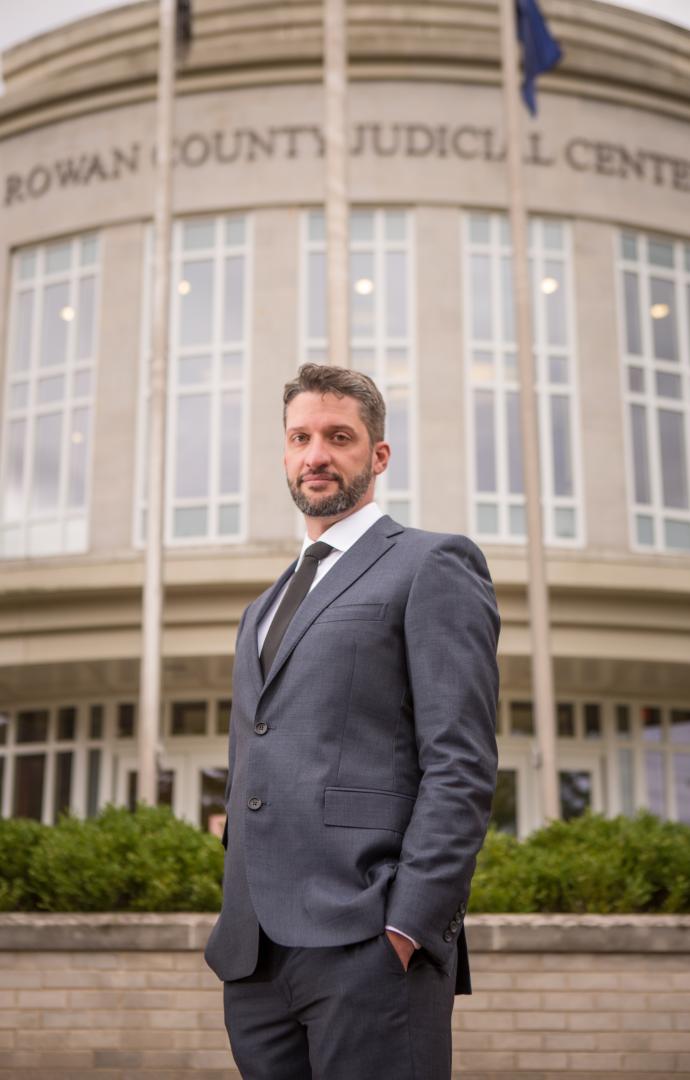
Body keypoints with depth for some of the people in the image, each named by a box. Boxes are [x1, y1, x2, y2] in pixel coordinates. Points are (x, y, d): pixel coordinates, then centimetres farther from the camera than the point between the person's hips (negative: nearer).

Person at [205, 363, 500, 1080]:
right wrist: (234, 923, 14)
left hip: (367, 944, -6)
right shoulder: (262, 610, 24)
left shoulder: (433, 566, 1)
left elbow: (461, 764, -8)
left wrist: (407, 925, -16)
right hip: (254, 954, 7)